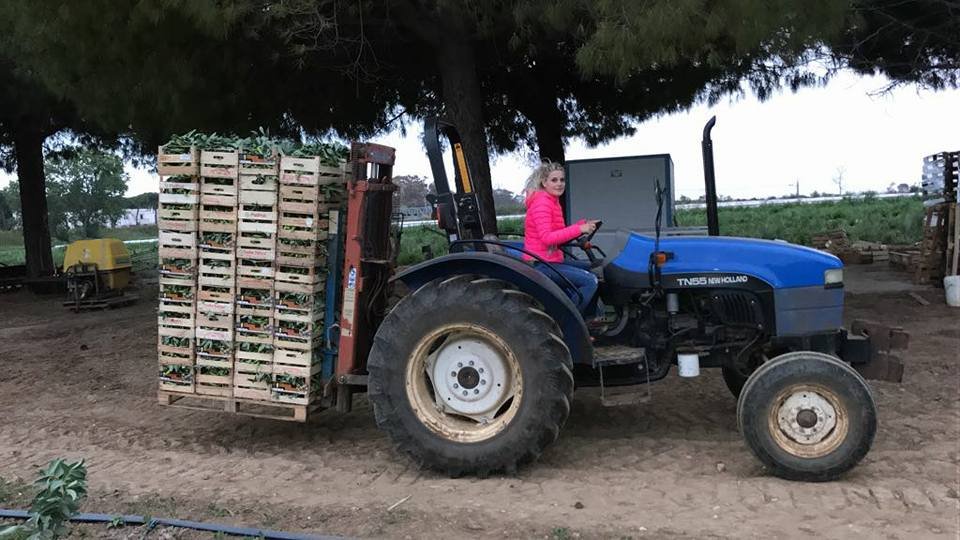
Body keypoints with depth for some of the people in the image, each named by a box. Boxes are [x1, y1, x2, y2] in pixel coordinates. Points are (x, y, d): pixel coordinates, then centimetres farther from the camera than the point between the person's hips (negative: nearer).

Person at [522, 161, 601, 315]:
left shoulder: (553, 201, 16)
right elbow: (547, 238, -25)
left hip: (553, 260, 10)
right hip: (540, 265, -10)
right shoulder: (541, 203, -15)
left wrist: (584, 224, 4)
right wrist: (579, 229, -24)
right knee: (590, 281, -19)